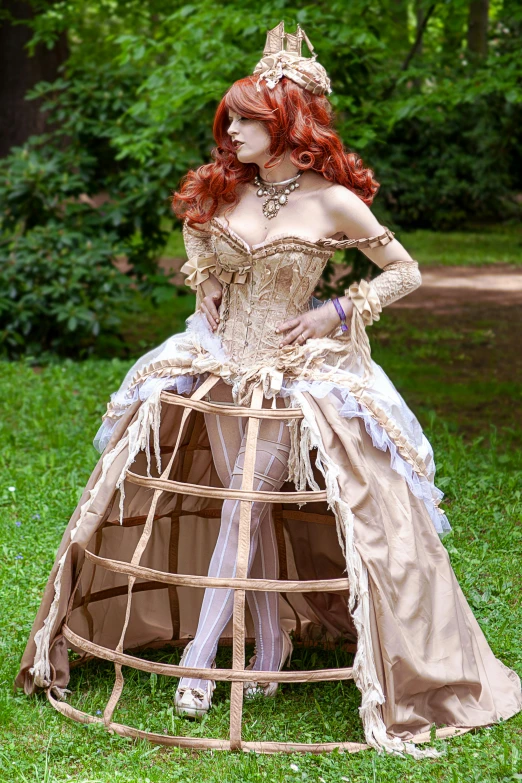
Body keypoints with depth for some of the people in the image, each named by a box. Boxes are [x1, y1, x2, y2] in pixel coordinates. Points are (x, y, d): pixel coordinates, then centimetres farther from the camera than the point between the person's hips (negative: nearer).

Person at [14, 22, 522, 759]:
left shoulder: (333, 202, -11)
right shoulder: (221, 191, 2)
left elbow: (406, 272, -2)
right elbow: (194, 234, 26)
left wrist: (336, 313, -11)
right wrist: (210, 299, 11)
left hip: (293, 369, -4)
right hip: (223, 360, 5)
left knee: (241, 507, -10)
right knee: (251, 509, 6)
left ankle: (201, 657, -4)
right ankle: (272, 647, 17)